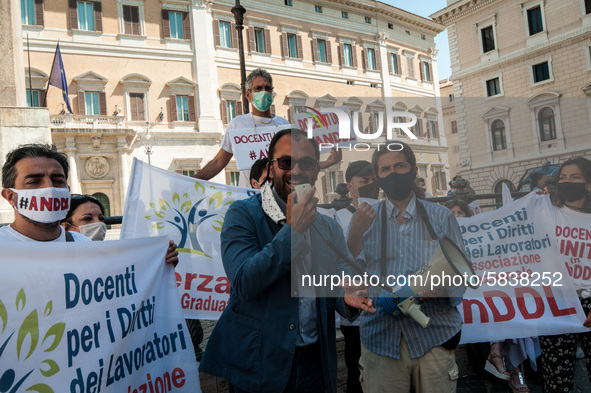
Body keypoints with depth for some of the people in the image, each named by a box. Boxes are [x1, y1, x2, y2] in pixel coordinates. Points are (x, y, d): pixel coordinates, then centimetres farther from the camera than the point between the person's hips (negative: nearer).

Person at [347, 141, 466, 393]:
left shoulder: (440, 217, 7)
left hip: (433, 335, 0)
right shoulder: (365, 219, 8)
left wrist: (429, 290, -16)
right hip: (380, 337, 0)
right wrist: (355, 235, -16)